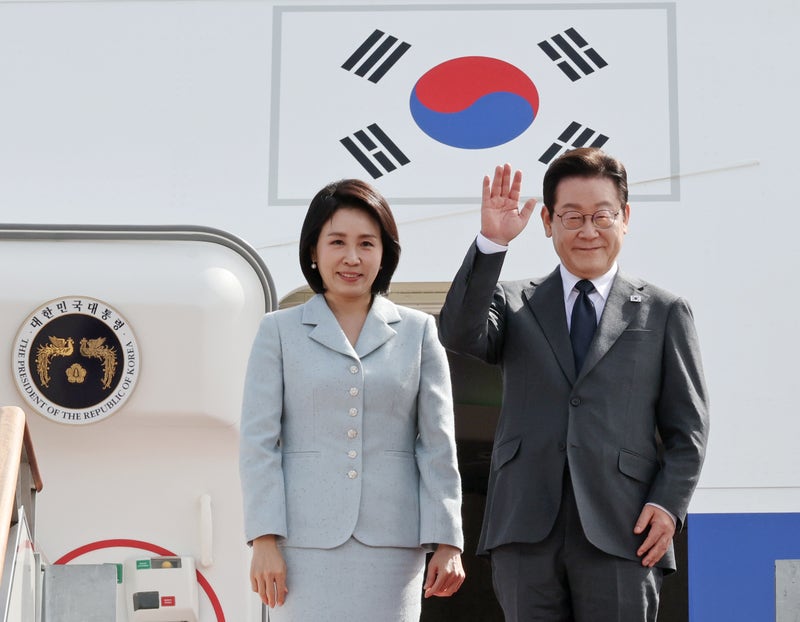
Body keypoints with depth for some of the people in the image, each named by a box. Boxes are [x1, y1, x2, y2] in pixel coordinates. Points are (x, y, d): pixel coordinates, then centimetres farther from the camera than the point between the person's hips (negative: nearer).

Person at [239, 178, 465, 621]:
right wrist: (263, 539, -6)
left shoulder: (418, 331, 12)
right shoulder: (279, 331, 9)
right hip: (306, 542, -1)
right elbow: (259, 442, 3)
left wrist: (446, 543, 1)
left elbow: (438, 446, 8)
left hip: (391, 543, 1)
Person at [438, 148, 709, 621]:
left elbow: (688, 427, 9)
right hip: (526, 530, 1)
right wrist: (491, 243, -16)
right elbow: (459, 335, -7)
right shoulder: (515, 304, 14)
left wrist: (669, 503, -6)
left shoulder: (664, 312, 11)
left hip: (621, 532, -1)